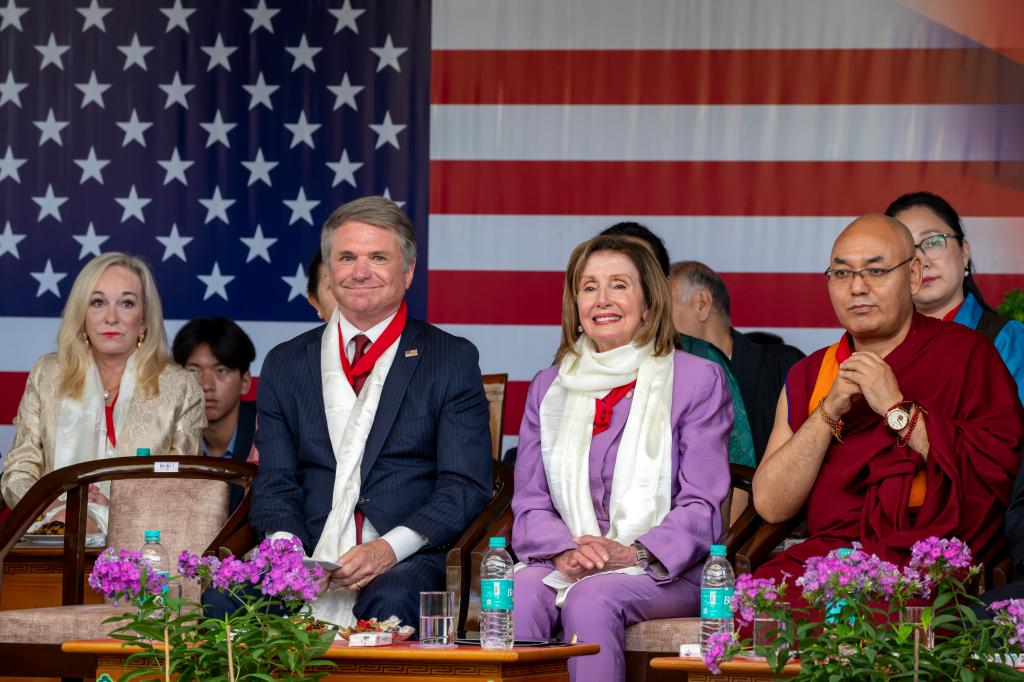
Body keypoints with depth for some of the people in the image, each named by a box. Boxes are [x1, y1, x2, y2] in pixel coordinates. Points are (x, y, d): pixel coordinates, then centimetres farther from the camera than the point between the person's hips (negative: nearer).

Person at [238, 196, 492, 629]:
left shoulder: (452, 360, 9)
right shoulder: (285, 364, 18)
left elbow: (466, 487, 1)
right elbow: (275, 484, 13)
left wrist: (390, 548, -15)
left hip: (408, 561, -2)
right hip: (309, 559, 2)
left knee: (390, 602, -38)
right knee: (224, 595, -29)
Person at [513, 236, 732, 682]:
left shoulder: (699, 380, 6)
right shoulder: (548, 388, 18)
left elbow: (702, 508, -2)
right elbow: (529, 505, 11)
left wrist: (634, 554, -19)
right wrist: (564, 552, -12)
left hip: (665, 574, -3)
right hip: (565, 567, 3)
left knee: (592, 596, -35)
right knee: (519, 590, -32)